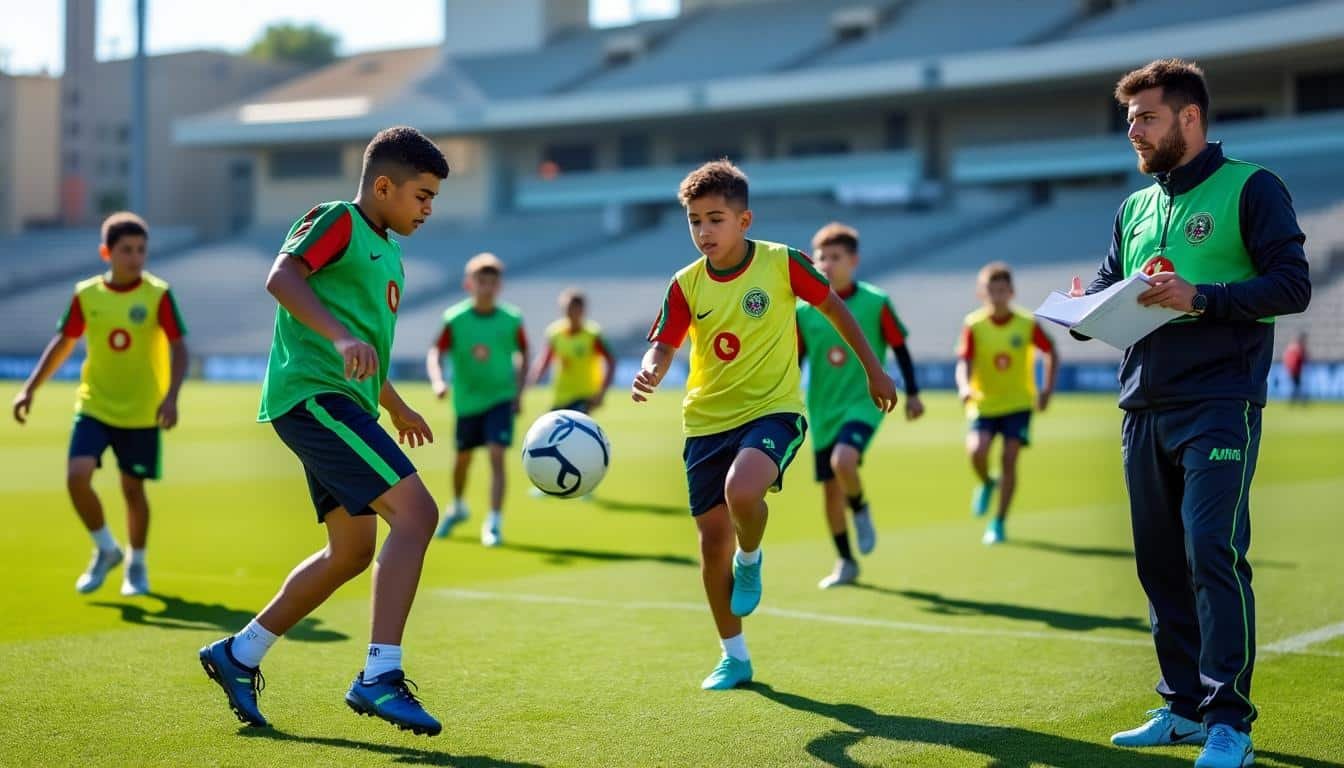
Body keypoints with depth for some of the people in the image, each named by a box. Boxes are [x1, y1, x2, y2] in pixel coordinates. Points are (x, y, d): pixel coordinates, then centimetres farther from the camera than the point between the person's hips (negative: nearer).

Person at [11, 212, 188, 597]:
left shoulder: (158, 294, -9)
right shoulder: (86, 294, -1)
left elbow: (178, 348, -12)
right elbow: (63, 342, 11)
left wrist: (171, 396, -26)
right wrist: (30, 388, 7)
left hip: (142, 411, -2)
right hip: (94, 406, 2)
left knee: (132, 488, 5)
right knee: (77, 476, -14)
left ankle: (136, 564, 28)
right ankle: (106, 550, 10)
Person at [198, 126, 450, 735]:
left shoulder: (385, 251, 22)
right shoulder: (339, 221, -5)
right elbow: (281, 278, -23)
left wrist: (395, 406, 43)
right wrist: (341, 337, -36)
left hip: (339, 405, 10)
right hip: (314, 394, -10)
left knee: (352, 552, 14)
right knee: (415, 511, -20)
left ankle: (238, 656, 25)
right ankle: (379, 678, -23)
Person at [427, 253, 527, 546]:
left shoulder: (512, 320, -9)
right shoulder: (455, 319, -12)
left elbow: (523, 354, 6)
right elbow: (435, 354, -15)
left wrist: (519, 391, -1)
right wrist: (438, 381, -32)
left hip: (501, 398, -1)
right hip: (466, 399, 1)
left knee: (496, 455, -15)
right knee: (463, 458, 16)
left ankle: (494, 523, -11)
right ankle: (458, 507, 44)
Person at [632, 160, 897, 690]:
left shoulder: (782, 263, -8)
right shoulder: (686, 285, -2)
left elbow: (835, 308, 6)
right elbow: (663, 347, -5)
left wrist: (874, 371, 11)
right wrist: (649, 375, -29)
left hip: (773, 409, -3)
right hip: (707, 421, 4)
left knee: (742, 492, -33)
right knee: (713, 537, 4)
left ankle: (751, 561, 4)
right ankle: (734, 657, 21)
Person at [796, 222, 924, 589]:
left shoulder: (875, 302, -5)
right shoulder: (804, 311, 0)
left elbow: (899, 348, 3)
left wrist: (912, 393, 0)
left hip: (864, 402, -3)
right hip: (823, 410, 3)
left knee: (843, 461, -30)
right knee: (830, 487, 5)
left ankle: (861, 510, 3)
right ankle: (845, 563, 20)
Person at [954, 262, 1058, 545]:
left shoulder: (1027, 324, -6)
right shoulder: (973, 325, -8)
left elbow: (1051, 353, 7)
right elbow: (964, 362, -14)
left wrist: (1047, 390, 0)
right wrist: (964, 386, -34)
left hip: (1018, 404, 0)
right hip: (983, 404, 0)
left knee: (1009, 460, -8)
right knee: (977, 451, -21)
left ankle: (998, 522, 4)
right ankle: (986, 483, 14)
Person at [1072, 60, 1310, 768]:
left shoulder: (1248, 187, -1)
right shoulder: (1135, 206, 18)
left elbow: (1292, 285, -9)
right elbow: (1109, 286, 21)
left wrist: (1201, 298, -20)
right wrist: (1085, 305, -2)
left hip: (1219, 403, -7)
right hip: (1143, 409, 7)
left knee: (1212, 552, -12)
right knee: (1160, 561, 8)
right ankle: (1184, 708, 17)